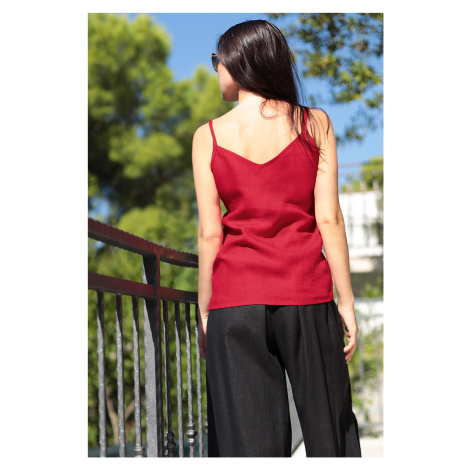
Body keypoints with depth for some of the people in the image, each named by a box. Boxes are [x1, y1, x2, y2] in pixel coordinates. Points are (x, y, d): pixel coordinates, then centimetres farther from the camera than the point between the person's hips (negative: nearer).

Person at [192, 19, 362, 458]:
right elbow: (329, 219, -1)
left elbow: (209, 233, 1)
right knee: (330, 429, 9)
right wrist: (346, 302, 4)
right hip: (307, 295, 0)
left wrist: (204, 312, 8)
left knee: (249, 438, 3)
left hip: (235, 300, 0)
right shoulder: (314, 124, 4)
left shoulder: (209, 136, 3)